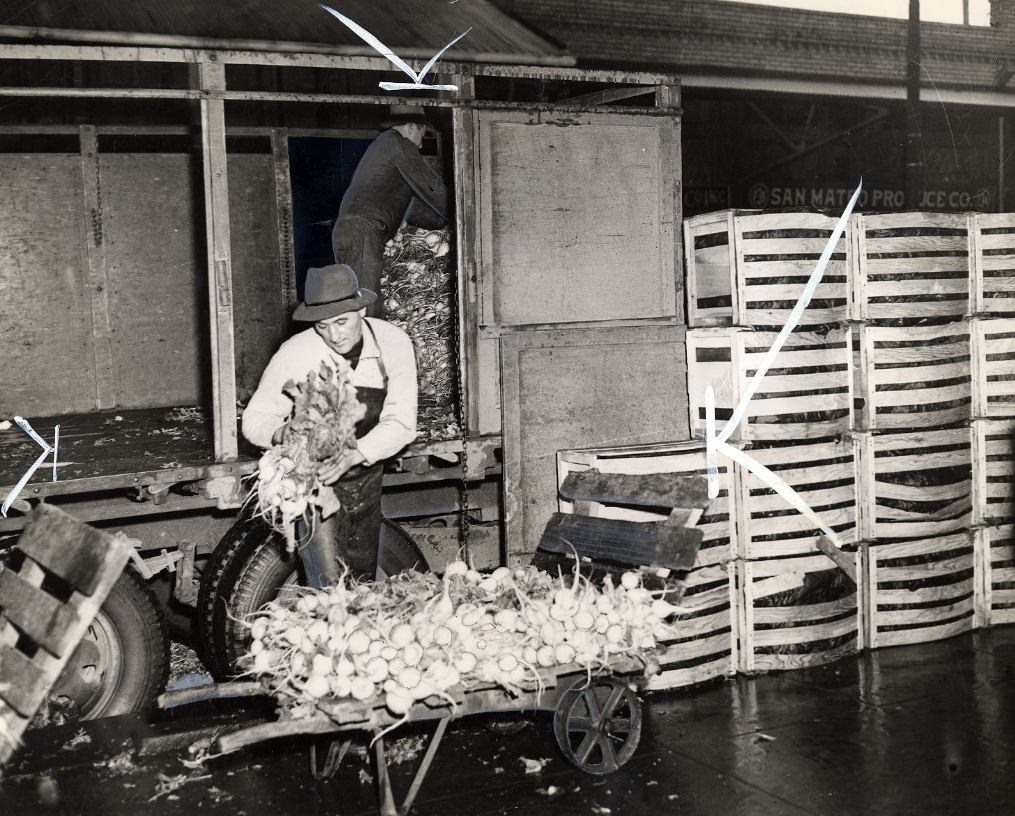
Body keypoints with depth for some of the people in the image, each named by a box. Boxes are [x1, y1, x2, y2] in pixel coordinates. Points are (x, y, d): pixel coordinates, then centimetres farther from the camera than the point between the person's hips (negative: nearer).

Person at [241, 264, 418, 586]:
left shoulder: (393, 344, -15)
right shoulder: (294, 354, -21)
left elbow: (400, 423, -16)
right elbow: (255, 419, -10)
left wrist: (352, 456, -32)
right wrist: (283, 433, -33)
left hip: (365, 473, 4)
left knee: (363, 582, 17)